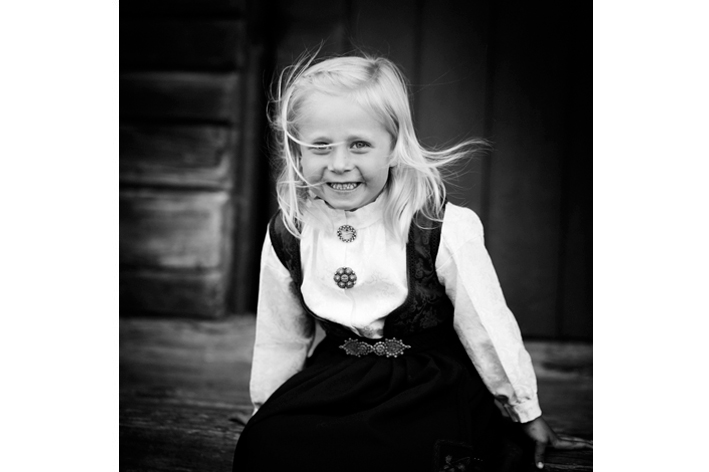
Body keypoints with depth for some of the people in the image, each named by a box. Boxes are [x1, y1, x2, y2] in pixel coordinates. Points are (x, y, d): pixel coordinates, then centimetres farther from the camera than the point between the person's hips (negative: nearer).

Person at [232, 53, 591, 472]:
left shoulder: (443, 230, -19)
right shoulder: (288, 236, -6)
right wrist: (267, 414, 19)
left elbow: (489, 328, -7)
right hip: (341, 380, 4)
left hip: (435, 386, -3)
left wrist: (527, 416, 4)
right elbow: (279, 340, 10)